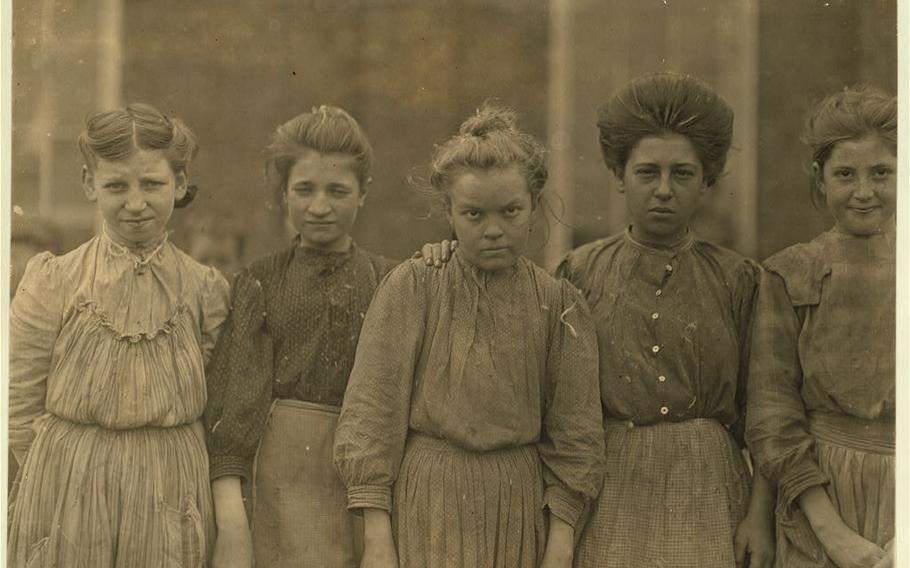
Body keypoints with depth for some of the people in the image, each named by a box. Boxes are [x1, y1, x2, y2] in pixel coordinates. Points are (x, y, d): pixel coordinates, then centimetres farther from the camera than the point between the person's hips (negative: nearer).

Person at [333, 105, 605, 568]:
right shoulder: (412, 286, -4)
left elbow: (572, 435, 3)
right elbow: (371, 412, -7)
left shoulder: (558, 303, 1)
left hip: (519, 508, 2)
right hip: (426, 507, -2)